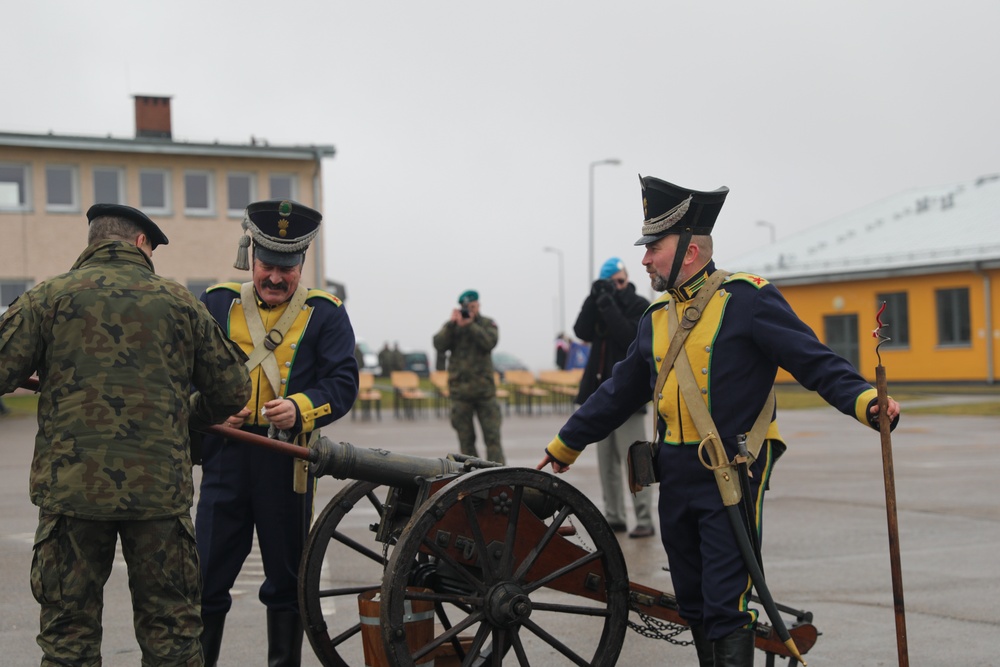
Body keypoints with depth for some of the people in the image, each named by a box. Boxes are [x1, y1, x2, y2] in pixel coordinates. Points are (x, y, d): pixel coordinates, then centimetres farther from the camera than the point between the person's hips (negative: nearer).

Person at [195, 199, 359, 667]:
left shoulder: (325, 313, 4)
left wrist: (301, 408, -21)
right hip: (225, 456, 1)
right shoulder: (217, 304, 9)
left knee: (287, 579, 10)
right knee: (206, 575, 2)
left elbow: (343, 384, -3)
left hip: (287, 462, -1)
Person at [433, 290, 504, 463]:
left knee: (492, 436, -6)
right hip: (460, 389, 1)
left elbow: (490, 342, -14)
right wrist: (451, 324, -15)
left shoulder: (487, 324, 7)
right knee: (466, 438, 4)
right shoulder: (451, 326, 8)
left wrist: (470, 325, -21)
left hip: (485, 388, -1)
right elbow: (439, 346, -7)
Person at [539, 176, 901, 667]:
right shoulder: (657, 317, 14)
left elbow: (815, 361, -13)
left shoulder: (747, 299, -8)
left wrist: (865, 401, -30)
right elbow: (621, 392, 24)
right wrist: (566, 444, 30)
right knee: (692, 602, 15)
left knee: (726, 607, -9)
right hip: (675, 477, 7)